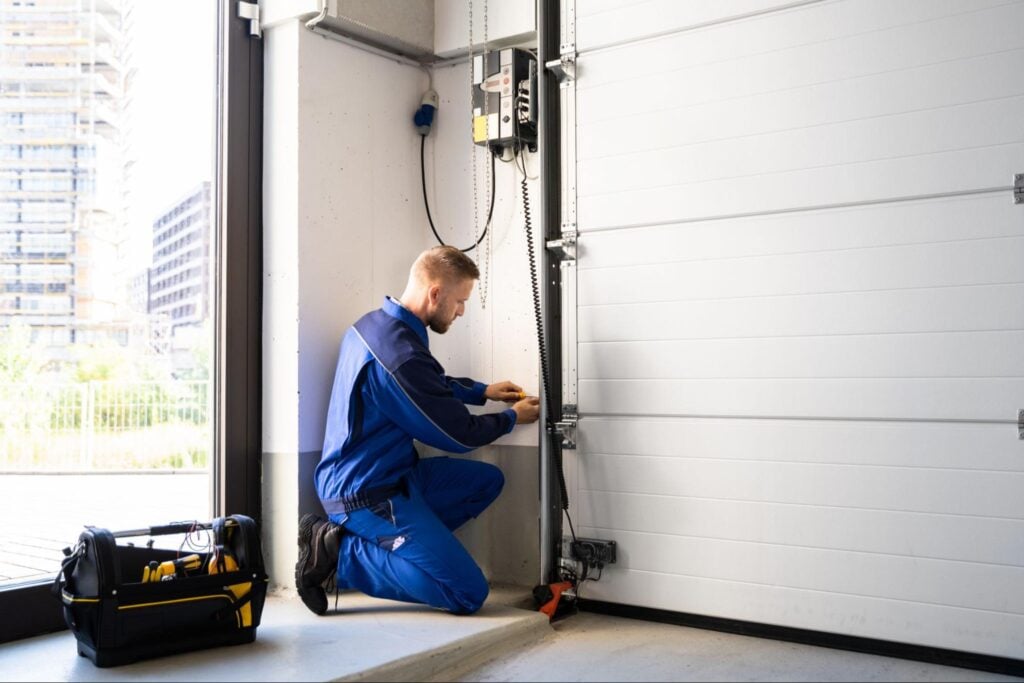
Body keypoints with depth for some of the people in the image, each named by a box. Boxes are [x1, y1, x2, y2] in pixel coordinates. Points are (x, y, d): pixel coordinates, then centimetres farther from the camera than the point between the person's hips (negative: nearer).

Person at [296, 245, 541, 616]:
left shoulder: (375, 323, 4)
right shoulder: (401, 355, -27)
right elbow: (459, 434, -13)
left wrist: (483, 391, 18)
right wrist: (513, 417, 4)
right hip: (368, 494, -10)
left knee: (487, 481, 15)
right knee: (469, 593, -9)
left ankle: (382, 543, 6)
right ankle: (341, 553, -6)